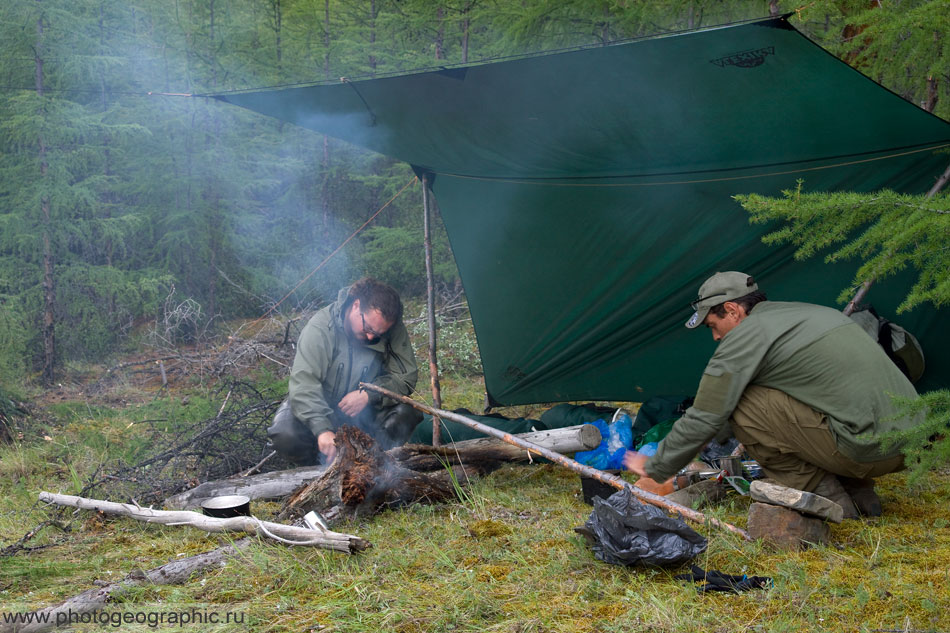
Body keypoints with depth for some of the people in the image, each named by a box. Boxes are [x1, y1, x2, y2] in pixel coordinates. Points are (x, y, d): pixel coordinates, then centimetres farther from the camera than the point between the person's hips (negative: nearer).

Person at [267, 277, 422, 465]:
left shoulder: (393, 330, -13)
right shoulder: (320, 328, -24)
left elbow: (407, 376, -11)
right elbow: (304, 382, -33)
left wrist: (369, 394, -28)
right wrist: (323, 429, -46)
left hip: (367, 410, 2)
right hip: (320, 407, -2)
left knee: (407, 414, -25)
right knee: (286, 437, -31)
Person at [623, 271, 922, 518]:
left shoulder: (747, 335, -5)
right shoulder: (812, 312, 22)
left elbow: (704, 418, -3)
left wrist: (654, 468, 11)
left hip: (866, 449, -9)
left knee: (743, 407, -5)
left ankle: (825, 497, 0)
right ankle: (859, 493, 16)